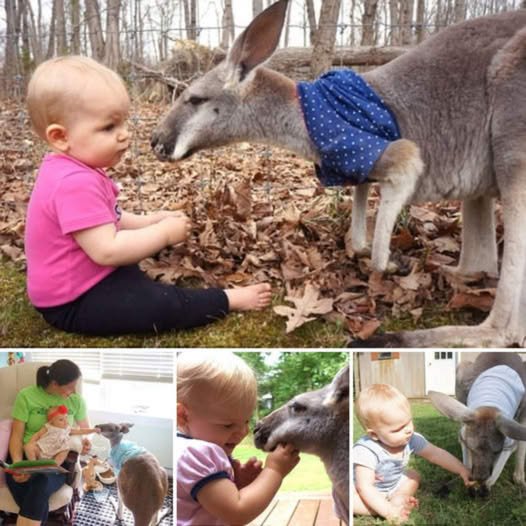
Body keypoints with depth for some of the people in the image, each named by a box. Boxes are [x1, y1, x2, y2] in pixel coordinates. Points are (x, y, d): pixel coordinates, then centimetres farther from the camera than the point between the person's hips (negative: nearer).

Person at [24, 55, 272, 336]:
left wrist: (150, 221, 3)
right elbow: (107, 251, -33)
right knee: (163, 304, -16)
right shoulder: (76, 183, -31)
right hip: (74, 303, -11)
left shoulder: (71, 168, 4)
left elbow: (104, 220, 15)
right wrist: (164, 233, -22)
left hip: (80, 280, 11)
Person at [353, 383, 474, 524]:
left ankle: (397, 499, -21)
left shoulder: (412, 439, -20)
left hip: (391, 488, 7)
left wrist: (462, 470, -14)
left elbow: (436, 454, -9)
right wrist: (388, 511, -47)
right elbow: (364, 487, -39)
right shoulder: (366, 451, -38)